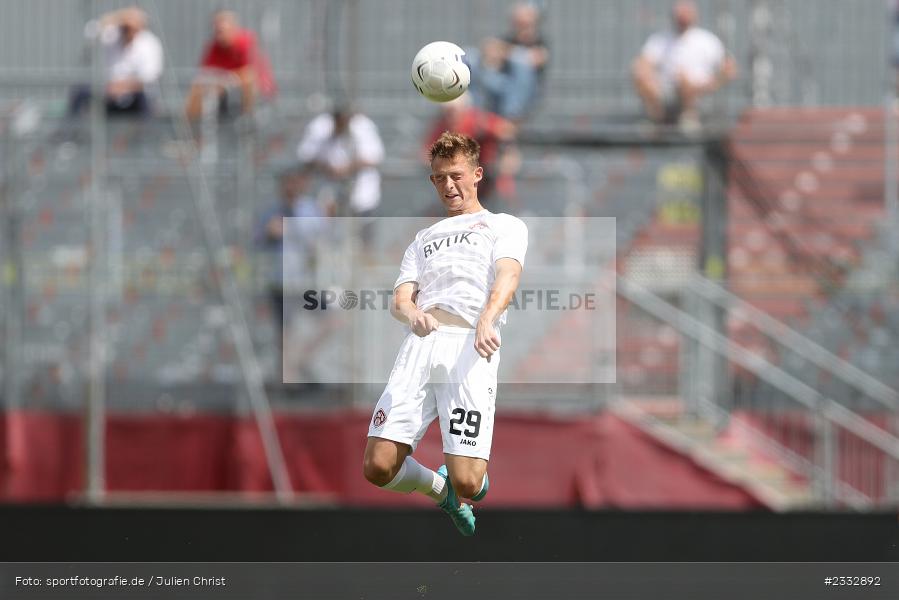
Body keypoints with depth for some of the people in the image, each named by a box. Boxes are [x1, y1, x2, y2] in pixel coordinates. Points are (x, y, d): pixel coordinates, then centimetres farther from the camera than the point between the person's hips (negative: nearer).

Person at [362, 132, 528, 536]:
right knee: (379, 468, -11)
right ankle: (441, 490, 21)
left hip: (470, 350, -4)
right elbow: (399, 300, 18)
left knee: (466, 483, -17)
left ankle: (457, 492, 23)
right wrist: (413, 314, -9)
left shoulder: (505, 226, 19)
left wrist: (488, 319, -24)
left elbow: (508, 275, -2)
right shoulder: (424, 239, 32)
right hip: (419, 348, 4)